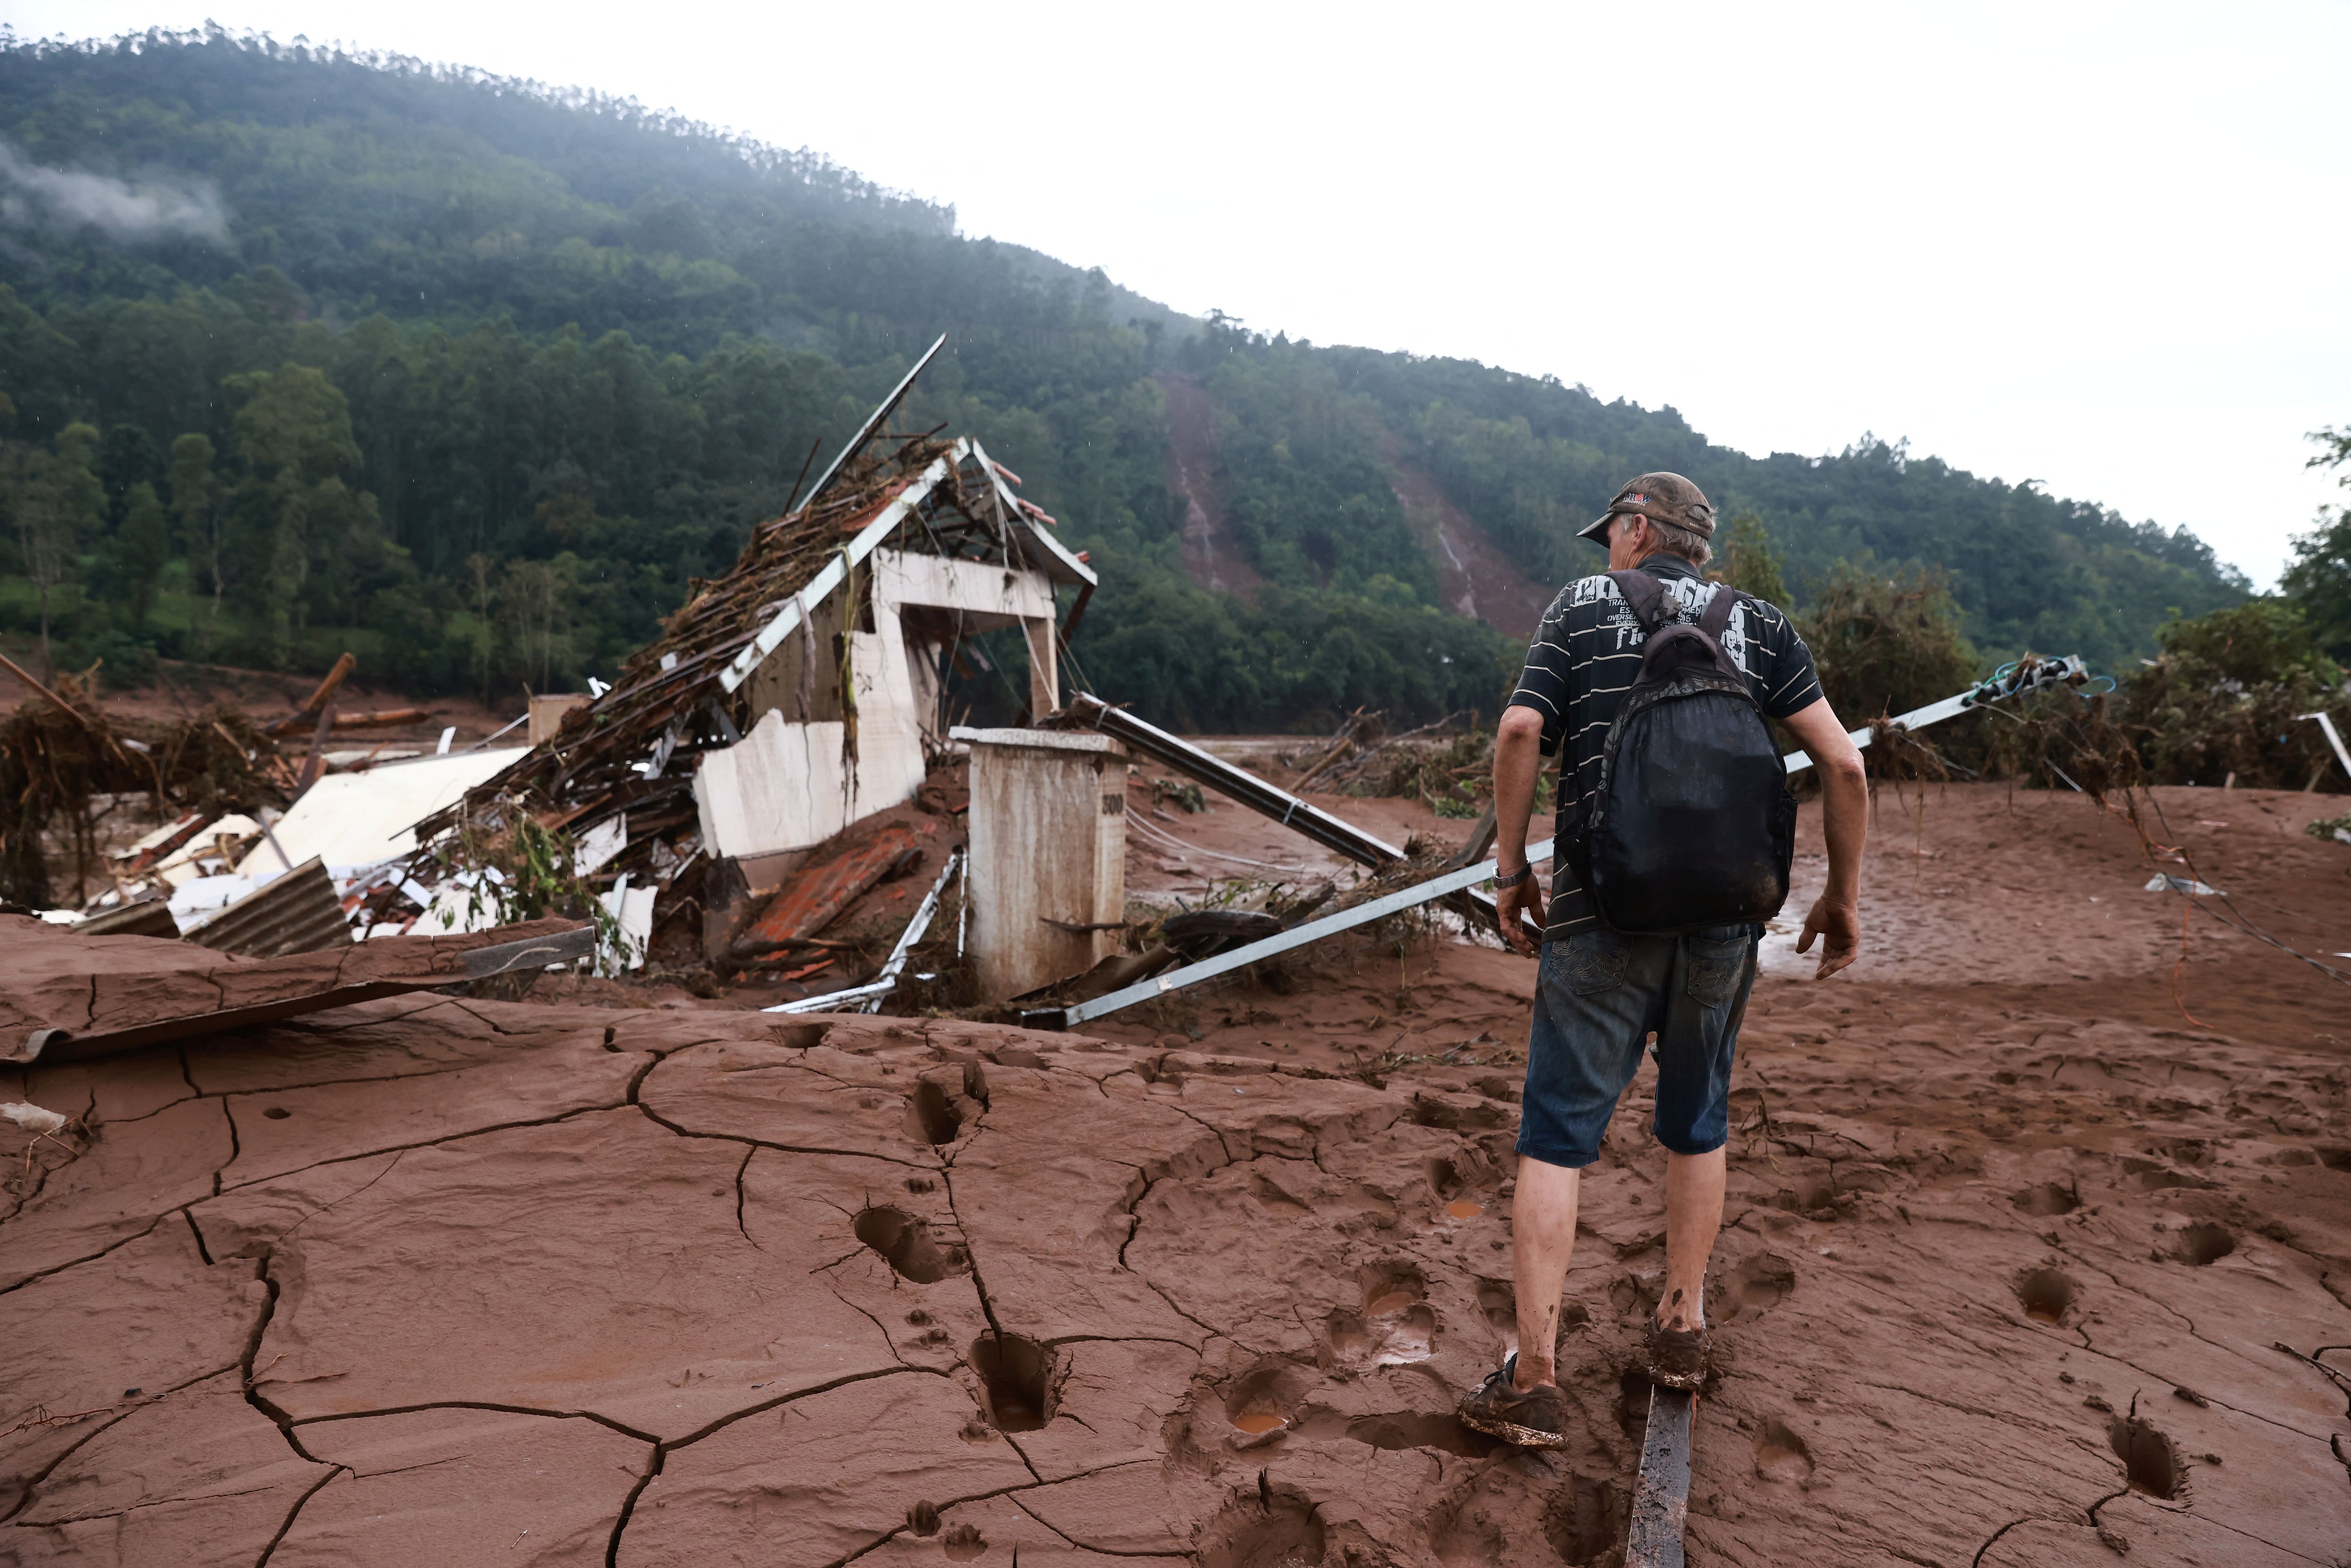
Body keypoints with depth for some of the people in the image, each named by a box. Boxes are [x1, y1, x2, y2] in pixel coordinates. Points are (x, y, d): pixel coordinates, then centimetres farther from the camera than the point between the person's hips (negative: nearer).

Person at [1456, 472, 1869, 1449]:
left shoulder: (1584, 606, 5)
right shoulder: (1759, 624, 10)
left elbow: (1520, 732, -9)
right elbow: (1842, 762, 1)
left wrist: (1510, 867, -1)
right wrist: (1844, 895, 10)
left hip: (1603, 911, -3)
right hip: (1725, 912, 3)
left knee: (1556, 1136, 1)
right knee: (1697, 1124, 20)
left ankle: (1534, 1380, 0)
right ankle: (1682, 1325, 31)